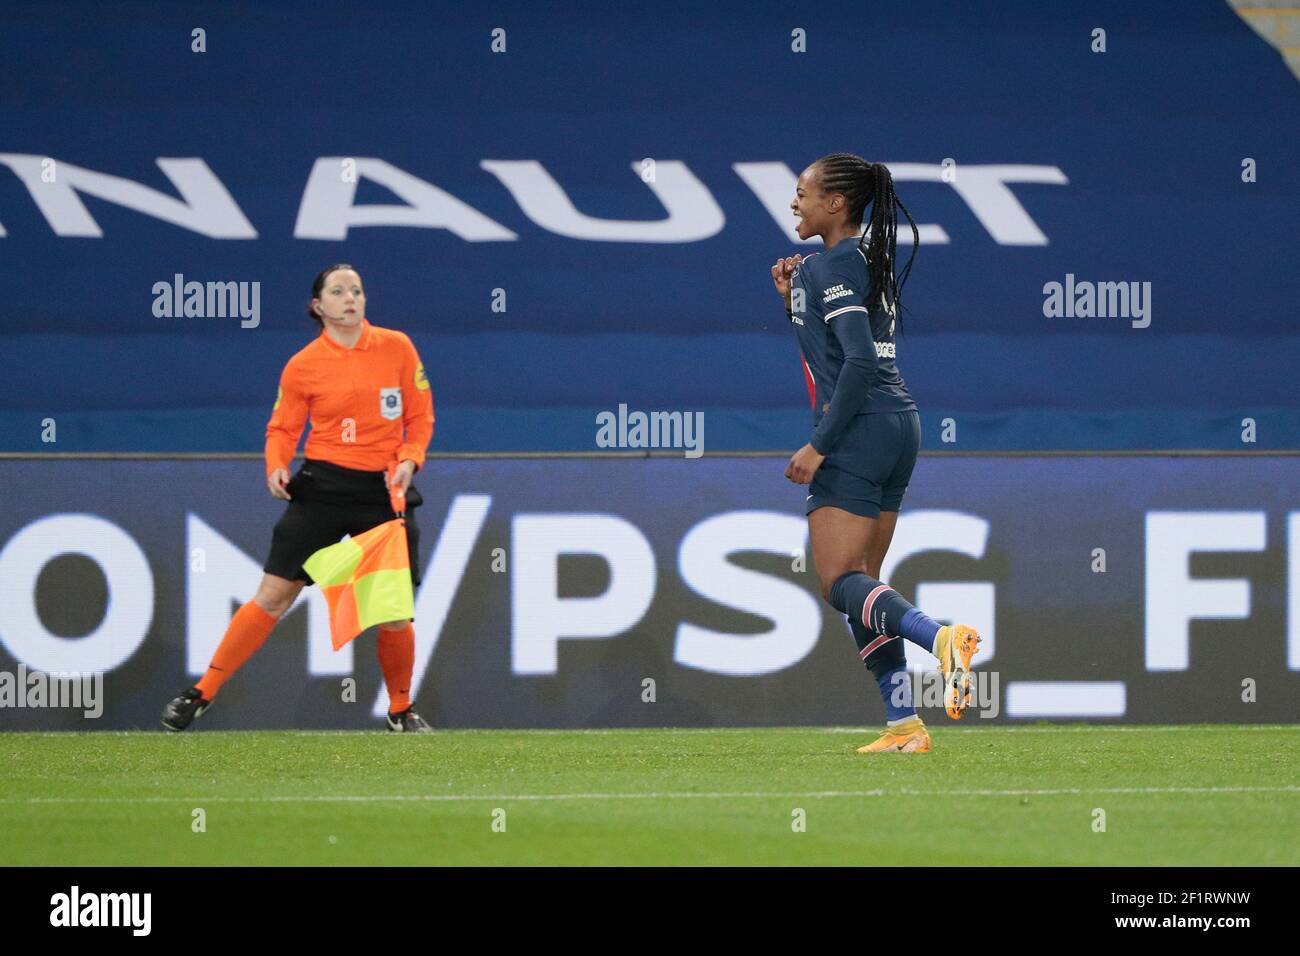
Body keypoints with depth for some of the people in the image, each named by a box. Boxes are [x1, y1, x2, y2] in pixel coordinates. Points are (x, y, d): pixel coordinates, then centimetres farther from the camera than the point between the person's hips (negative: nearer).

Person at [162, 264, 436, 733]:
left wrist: (409, 459, -10)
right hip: (323, 485, -1)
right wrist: (276, 466, -13)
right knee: (274, 593, -6)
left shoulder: (397, 347, 0)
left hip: (385, 489, 1)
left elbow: (420, 415, 6)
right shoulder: (302, 367, -2)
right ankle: (201, 693, 0)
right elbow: (282, 428, 6)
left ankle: (402, 710, 22)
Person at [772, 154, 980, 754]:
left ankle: (942, 638, -32)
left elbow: (859, 362, -22)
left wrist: (819, 446, -20)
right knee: (861, 582, 11)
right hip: (899, 428, 10)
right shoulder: (872, 261, 18)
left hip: (857, 433, -10)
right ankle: (903, 724, 4)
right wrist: (793, 299, 14)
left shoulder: (831, 266, -11)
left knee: (842, 584, -11)